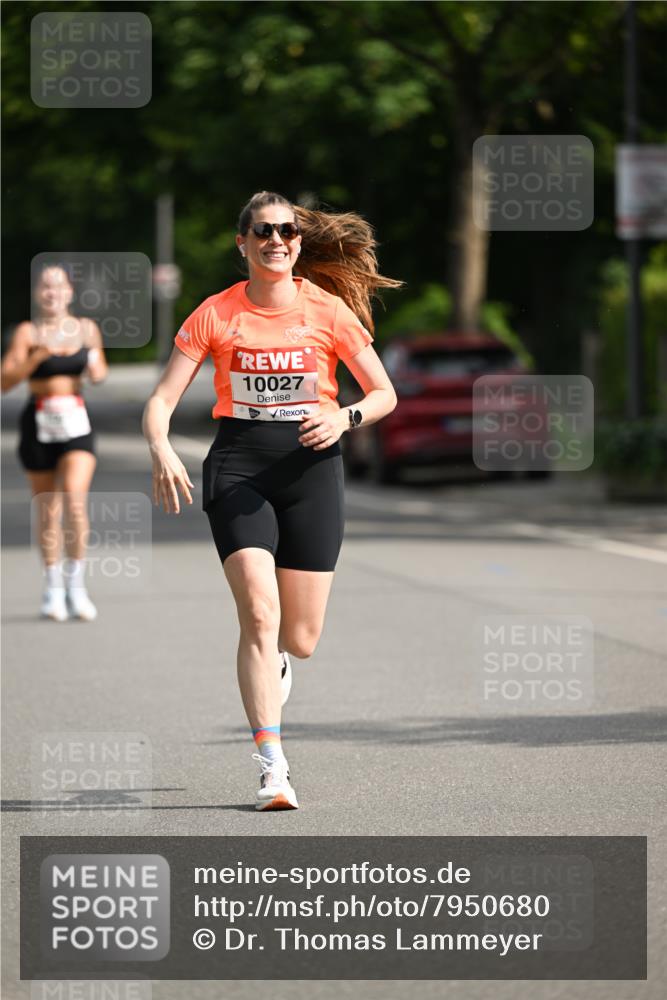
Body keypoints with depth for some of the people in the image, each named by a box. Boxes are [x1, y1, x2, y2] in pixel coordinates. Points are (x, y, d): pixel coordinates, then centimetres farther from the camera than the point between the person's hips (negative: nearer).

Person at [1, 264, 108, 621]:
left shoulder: (87, 329, 7)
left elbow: (99, 371, 21)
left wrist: (97, 369, -2)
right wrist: (37, 356, -23)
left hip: (76, 422, 1)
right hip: (39, 424, -1)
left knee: (74, 498, -18)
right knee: (47, 510, 5)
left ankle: (76, 584, -8)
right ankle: (53, 588, 19)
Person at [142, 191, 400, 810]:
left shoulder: (328, 311, 1)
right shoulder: (215, 315, 0)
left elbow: (385, 394, 6)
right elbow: (162, 399, -2)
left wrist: (345, 417, -15)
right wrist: (161, 451, -22)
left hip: (311, 466, 1)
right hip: (238, 468, -1)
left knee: (301, 639, 2)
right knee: (259, 612, -19)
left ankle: (271, 662, 42)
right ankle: (271, 767, -16)